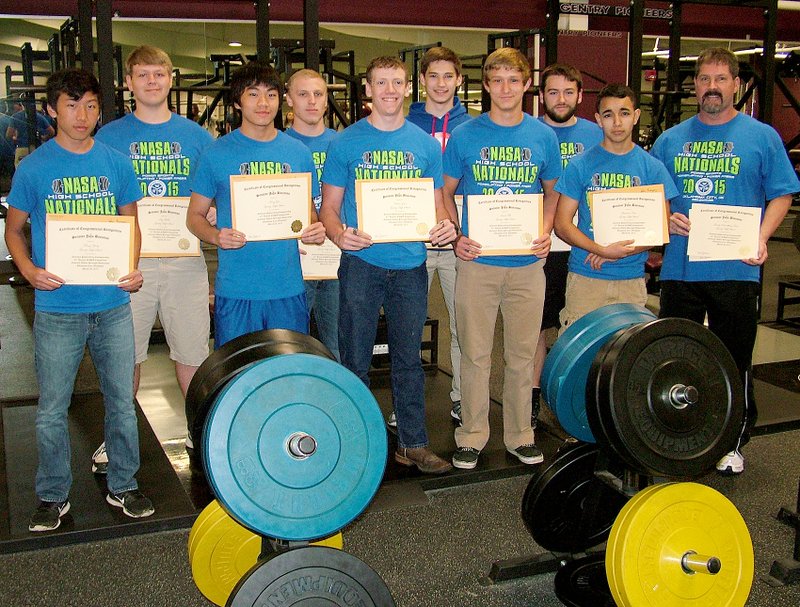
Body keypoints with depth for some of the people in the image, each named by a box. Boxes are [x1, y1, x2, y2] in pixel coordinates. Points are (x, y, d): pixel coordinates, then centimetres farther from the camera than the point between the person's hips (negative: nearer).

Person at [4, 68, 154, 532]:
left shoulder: (117, 163, 4)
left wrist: (133, 268, -6)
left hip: (113, 304, 2)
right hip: (58, 307, -1)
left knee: (122, 401, 10)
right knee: (52, 410, 8)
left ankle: (123, 485, 28)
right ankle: (54, 496, 25)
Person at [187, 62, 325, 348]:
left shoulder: (298, 152, 7)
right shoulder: (216, 153, 0)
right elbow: (195, 215, 4)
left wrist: (315, 230, -8)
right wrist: (217, 236, -17)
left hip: (288, 287, 2)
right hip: (235, 290, -2)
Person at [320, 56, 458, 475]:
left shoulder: (425, 144, 8)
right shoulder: (346, 143, 1)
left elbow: (437, 203, 12)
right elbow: (329, 206, 1)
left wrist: (446, 226, -11)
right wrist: (338, 233, -21)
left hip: (410, 266, 2)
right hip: (361, 263, -2)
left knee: (408, 358, 11)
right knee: (356, 361, 5)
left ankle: (413, 444, 22)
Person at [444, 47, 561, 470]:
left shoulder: (543, 136, 5)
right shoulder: (464, 135, 0)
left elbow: (552, 191, 15)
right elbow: (445, 192, 7)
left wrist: (545, 231, -2)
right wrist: (455, 236, -8)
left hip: (527, 263, 2)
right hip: (476, 261, -1)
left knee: (522, 354, 11)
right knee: (475, 354, 5)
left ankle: (520, 436, 25)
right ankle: (471, 436, 19)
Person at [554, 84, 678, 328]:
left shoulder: (653, 168, 5)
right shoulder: (580, 165, 1)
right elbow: (562, 224, -2)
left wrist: (619, 252, -12)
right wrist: (603, 250, -17)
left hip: (632, 279, 1)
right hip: (585, 277, -1)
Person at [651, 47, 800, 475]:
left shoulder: (762, 136, 3)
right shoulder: (671, 139, 10)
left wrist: (761, 236, -14)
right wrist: (667, 218, -7)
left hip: (736, 269, -2)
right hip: (680, 267, 3)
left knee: (734, 361, 6)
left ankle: (732, 443, 21)